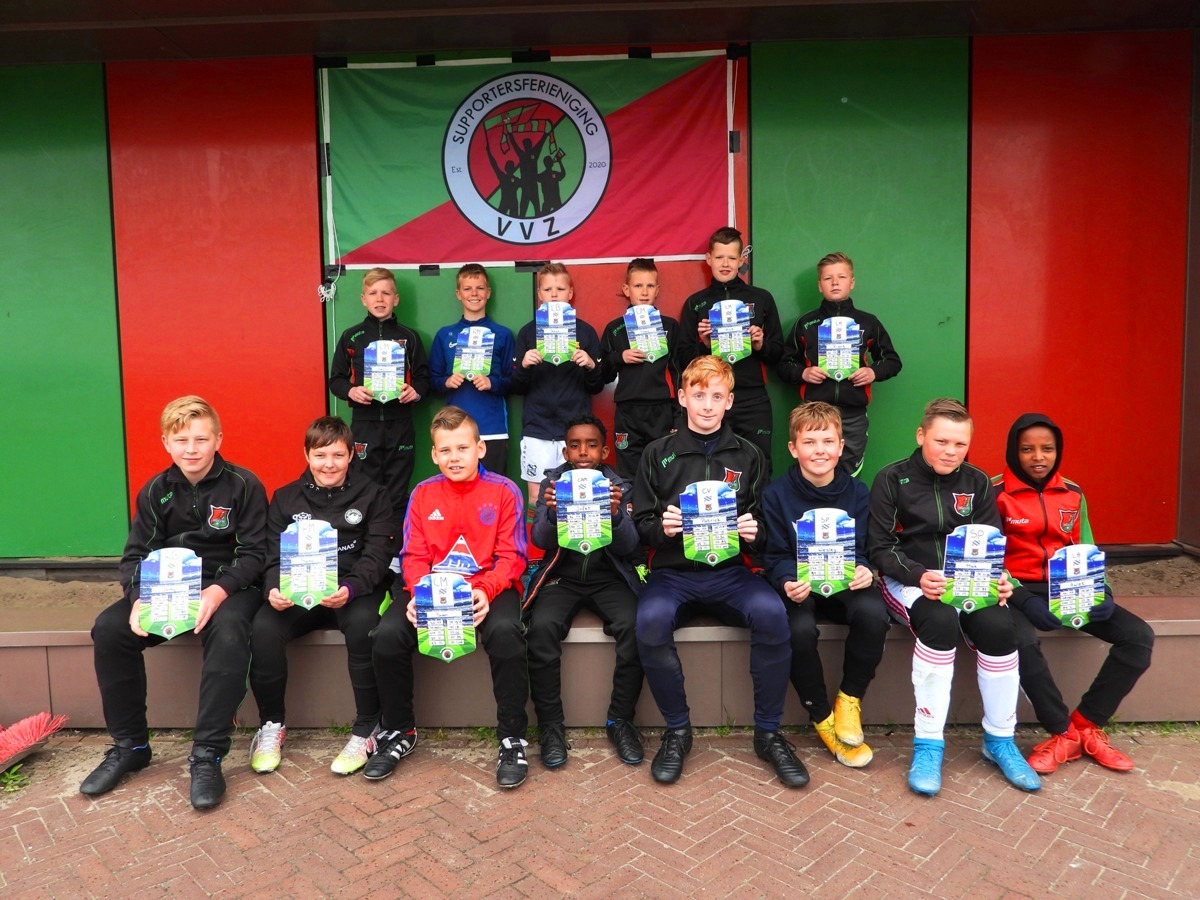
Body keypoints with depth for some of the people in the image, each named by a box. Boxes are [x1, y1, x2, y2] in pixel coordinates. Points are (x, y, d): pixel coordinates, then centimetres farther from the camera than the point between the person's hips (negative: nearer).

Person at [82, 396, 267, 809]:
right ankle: (129, 745, -3)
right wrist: (139, 597, -19)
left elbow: (254, 554, -9)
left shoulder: (244, 486, -6)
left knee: (228, 632, -36)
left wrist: (217, 591, -28)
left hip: (229, 585, -4)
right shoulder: (155, 492, 6)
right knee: (108, 629, -20)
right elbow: (136, 555, 3)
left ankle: (207, 755, -26)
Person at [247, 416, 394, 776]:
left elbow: (377, 555, -4)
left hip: (354, 589, -2)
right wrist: (273, 589, -17)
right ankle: (272, 724, -3)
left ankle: (366, 729, -17)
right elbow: (273, 556, 7)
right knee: (263, 629, -29)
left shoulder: (372, 496, 6)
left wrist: (350, 589, -24)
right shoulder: (285, 499, 13)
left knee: (363, 624, -36)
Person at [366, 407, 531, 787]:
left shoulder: (504, 491, -1)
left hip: (488, 587, -2)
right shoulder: (422, 494, 7)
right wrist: (419, 593, -16)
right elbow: (414, 556, 5)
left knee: (505, 632, -35)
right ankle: (398, 731, 4)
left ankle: (513, 738, -14)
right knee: (387, 635, -23)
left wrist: (486, 591, -23)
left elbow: (511, 556, -4)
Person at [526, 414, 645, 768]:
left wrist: (616, 515, -27)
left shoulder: (620, 487, 5)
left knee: (633, 626, -28)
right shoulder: (552, 483, 5)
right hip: (562, 576, 0)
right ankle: (550, 725, -14)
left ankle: (620, 721, -10)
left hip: (608, 576, 0)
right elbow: (541, 540, -6)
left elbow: (629, 547, -5)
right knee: (542, 628, -29)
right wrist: (551, 513, -29)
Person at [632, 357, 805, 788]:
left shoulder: (748, 455, 10)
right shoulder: (658, 454, 8)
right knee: (651, 622, -32)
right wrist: (661, 528, -15)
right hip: (673, 573, 0)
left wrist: (753, 534, -12)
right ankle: (677, 730, -7)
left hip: (731, 572, 1)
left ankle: (768, 732, -8)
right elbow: (640, 526, 7)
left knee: (771, 614, -30)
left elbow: (766, 531, 11)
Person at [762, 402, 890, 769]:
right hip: (800, 586, -2)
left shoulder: (857, 492, 3)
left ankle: (849, 700, -5)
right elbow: (776, 556, -3)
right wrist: (787, 583, -26)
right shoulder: (776, 494, -3)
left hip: (845, 585, 2)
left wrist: (863, 570, -23)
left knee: (873, 613, -32)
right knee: (799, 629, -34)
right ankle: (821, 718, -6)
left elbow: (861, 550, 2)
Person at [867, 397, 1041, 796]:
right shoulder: (892, 479, -1)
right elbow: (879, 548, -6)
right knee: (941, 621, -36)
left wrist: (998, 578, -15)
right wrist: (919, 576, -24)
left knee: (999, 626, -28)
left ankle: (999, 739, -6)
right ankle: (928, 744, -23)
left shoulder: (978, 483, 10)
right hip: (908, 580, -3)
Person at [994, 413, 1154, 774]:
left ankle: (1086, 724, -1)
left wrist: (1101, 593, -5)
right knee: (1022, 641, -37)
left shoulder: (1073, 493, 9)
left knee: (1139, 636, -14)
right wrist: (1023, 599, -23)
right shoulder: (995, 493, -7)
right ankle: (1064, 733, -12)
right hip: (1019, 590, -5)